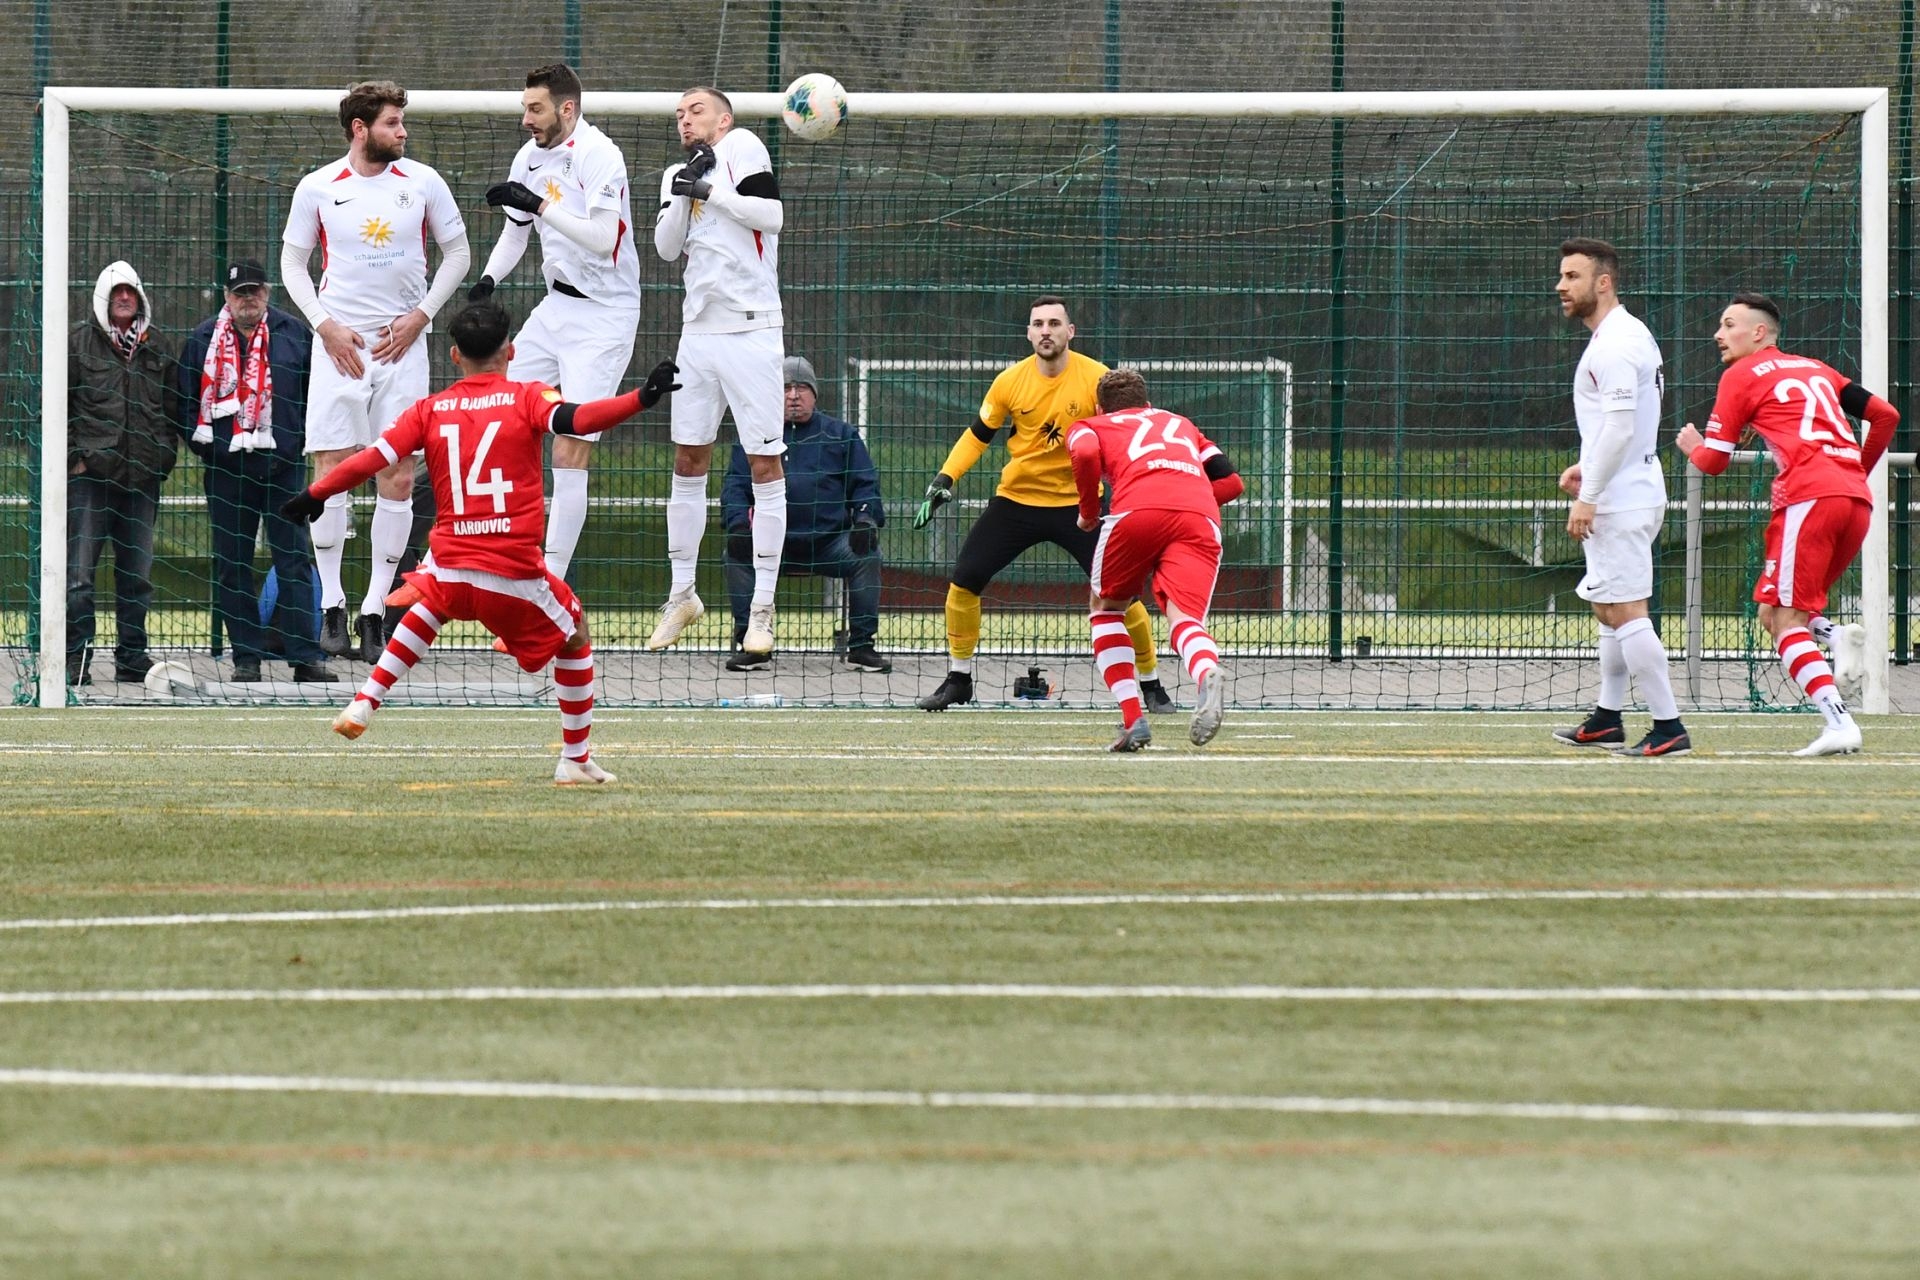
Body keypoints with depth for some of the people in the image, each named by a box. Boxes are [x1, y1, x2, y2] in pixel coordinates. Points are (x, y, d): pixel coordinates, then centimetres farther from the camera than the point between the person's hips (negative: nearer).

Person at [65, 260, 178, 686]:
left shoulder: (156, 348, 14)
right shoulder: (79, 342, 3)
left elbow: (171, 408, 20)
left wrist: (166, 455, 8)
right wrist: (73, 455, -7)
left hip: (142, 476, 4)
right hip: (90, 473, -4)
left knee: (137, 572, 8)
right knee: (79, 570, -8)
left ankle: (132, 655, 16)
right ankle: (76, 657, -6)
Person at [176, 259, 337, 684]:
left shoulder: (294, 335, 6)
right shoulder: (203, 341, 8)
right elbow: (187, 401, 12)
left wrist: (301, 439, 1)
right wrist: (203, 445, 2)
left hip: (282, 467, -1)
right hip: (226, 469, 1)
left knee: (294, 560, -3)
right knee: (231, 565, 2)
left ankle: (305, 656, -2)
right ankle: (246, 657, 9)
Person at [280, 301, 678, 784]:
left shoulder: (429, 411, 8)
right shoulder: (526, 398, 1)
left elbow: (373, 458, 5)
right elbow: (573, 418, -18)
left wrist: (314, 495, 15)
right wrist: (641, 399, -24)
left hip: (449, 567, 4)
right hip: (514, 575, -4)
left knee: (431, 603, 39)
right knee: (575, 639, 20)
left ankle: (364, 704, 28)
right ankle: (575, 760, 18)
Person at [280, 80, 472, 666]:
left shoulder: (423, 183, 3)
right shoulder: (317, 188, 1)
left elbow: (456, 252, 11)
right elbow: (292, 264, 9)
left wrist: (421, 315, 0)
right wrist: (325, 324, -4)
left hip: (402, 344, 1)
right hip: (341, 345, -1)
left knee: (399, 480, -3)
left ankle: (375, 608, 3)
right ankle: (332, 606, 4)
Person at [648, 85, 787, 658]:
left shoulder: (741, 146, -2)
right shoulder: (677, 175, 14)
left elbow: (771, 213, -14)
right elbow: (666, 247, 3)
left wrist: (710, 191, -14)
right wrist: (683, 192, -10)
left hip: (750, 332, -6)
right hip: (699, 330, 6)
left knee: (764, 465, -4)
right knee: (687, 464, 9)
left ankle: (763, 606, -2)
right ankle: (682, 594, 19)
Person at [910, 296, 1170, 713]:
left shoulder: (1097, 379, -12)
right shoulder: (1011, 381, -6)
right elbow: (978, 436, 6)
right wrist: (943, 482, -3)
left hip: (1078, 503, -2)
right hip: (1016, 501, 2)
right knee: (964, 579, -5)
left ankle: (1151, 686, 8)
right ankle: (958, 681, 12)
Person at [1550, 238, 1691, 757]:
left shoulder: (1615, 345, -17)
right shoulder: (1627, 335, 16)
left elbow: (1620, 425, -23)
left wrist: (1588, 496, -22)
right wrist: (1587, 466, 18)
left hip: (1619, 502, -11)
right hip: (1632, 494, 11)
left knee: (1626, 613, -11)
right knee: (1610, 611, 18)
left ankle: (1668, 728, -12)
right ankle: (1607, 720, 26)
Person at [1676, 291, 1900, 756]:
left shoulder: (1742, 375, 8)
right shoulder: (1816, 370, 25)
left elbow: (1714, 460, 7)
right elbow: (1885, 414, 22)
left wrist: (1691, 445, 29)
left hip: (1809, 496, -7)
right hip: (1857, 499, 7)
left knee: (1784, 619, -6)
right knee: (1776, 613, 16)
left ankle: (1839, 722, -21)